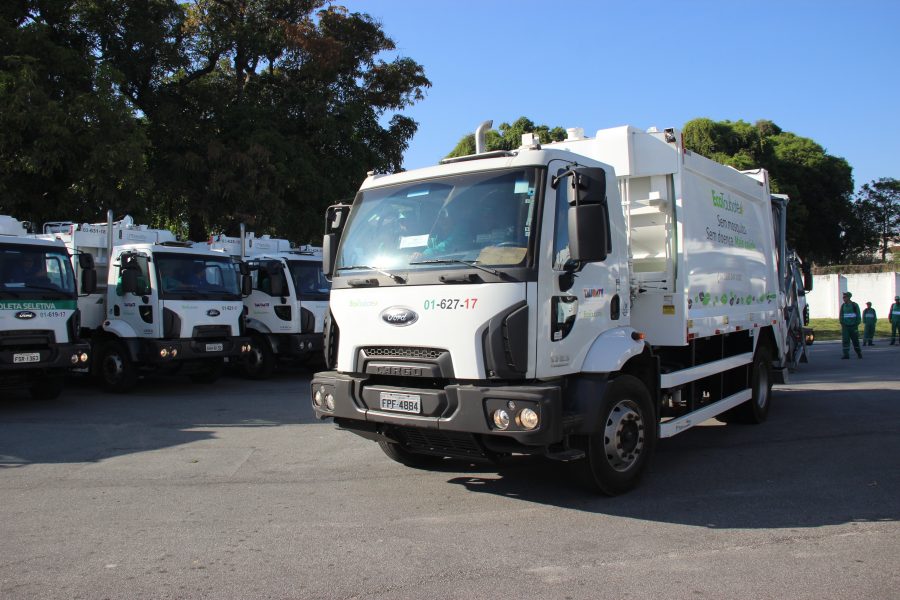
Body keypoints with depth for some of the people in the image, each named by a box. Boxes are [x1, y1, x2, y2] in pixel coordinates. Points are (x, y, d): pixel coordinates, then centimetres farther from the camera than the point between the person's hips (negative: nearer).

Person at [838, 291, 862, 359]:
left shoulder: (855, 305, -4)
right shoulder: (843, 306, 6)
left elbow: (858, 316, -2)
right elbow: (841, 316, 11)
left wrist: (856, 325, -8)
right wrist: (842, 324, 0)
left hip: (853, 326, -2)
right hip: (845, 326, 2)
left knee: (855, 340, 6)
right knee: (845, 340, -8)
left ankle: (859, 353, 24)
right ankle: (845, 354, -10)